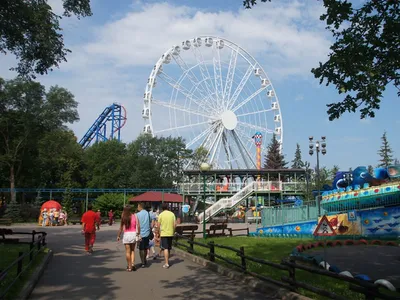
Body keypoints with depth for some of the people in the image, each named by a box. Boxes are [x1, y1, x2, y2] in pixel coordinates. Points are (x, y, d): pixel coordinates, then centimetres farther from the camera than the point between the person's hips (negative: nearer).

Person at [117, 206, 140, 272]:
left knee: (128, 251, 4)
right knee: (132, 250, 16)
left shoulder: (123, 217, -4)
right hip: (134, 234, 2)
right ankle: (132, 263, 0)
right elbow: (138, 225, -6)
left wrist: (118, 236, 5)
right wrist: (138, 233, 5)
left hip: (126, 234, -2)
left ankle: (129, 267, 7)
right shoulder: (134, 216, 0)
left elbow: (121, 227, -3)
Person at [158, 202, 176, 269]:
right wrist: (173, 231, 14)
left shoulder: (161, 215, -5)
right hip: (170, 233, 4)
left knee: (165, 248, -5)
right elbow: (175, 224, 1)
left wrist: (158, 233, 8)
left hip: (164, 234, -4)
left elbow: (158, 225, -4)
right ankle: (167, 260, 32)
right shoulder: (172, 214, 3)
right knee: (169, 248, 17)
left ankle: (166, 263, -11)